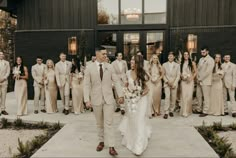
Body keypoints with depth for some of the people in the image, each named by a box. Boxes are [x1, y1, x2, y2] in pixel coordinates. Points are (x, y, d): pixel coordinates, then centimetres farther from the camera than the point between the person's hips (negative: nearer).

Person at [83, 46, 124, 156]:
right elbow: (86, 85, -4)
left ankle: (111, 147, 2)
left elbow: (116, 82, 2)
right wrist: (87, 100, -11)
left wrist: (120, 95, -3)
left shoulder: (110, 67, 1)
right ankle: (101, 141, 32)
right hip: (96, 99, 0)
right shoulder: (89, 68, -3)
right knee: (99, 123, 14)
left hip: (109, 99, 0)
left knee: (108, 123, -2)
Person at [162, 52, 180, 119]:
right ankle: (166, 112, -11)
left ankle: (171, 111, 17)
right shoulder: (164, 64, 7)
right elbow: (163, 74, 5)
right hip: (167, 84, -1)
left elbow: (178, 75, 2)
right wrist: (167, 81, -8)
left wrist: (174, 83, -8)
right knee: (167, 97, -13)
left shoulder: (177, 65, 7)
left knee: (173, 98, 2)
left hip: (174, 84, 1)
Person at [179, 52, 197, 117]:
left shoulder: (192, 63, 5)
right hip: (183, 81, 1)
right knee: (183, 96, -5)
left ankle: (188, 111, 8)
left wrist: (192, 78, -8)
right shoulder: (181, 63, 10)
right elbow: (179, 72, 13)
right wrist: (181, 76, -6)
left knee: (189, 96, -5)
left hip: (190, 81, -1)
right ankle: (184, 112, 0)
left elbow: (195, 72, 5)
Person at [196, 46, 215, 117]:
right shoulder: (201, 59, 14)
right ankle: (200, 109, 25)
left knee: (206, 97, 0)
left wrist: (200, 79, -13)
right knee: (198, 96, 12)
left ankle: (205, 111, 7)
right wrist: (198, 78, 0)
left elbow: (208, 71, -16)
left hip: (206, 81, -7)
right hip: (199, 81, 7)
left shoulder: (210, 60, -10)